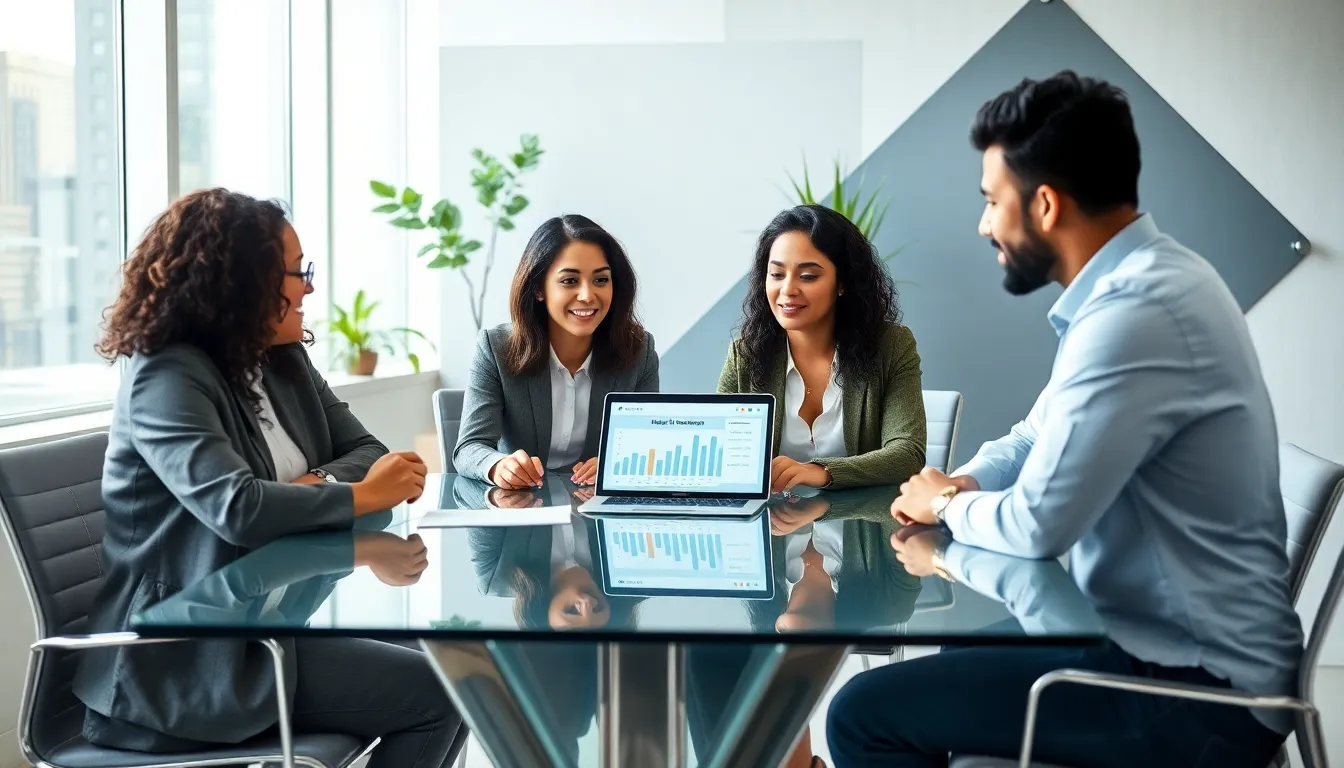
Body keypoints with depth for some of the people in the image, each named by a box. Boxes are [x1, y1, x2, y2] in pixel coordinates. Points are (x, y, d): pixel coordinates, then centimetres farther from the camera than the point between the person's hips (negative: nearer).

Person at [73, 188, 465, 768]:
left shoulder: (284, 362, 10)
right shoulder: (167, 378, -17)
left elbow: (367, 452, 7)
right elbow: (238, 509, -31)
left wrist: (314, 487, -15)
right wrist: (363, 496, -18)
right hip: (188, 657, -9)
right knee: (438, 694, -13)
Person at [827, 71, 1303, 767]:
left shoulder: (1134, 313, -26)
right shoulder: (1139, 278, 8)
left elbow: (1038, 524, -24)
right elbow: (1041, 434, 19)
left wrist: (945, 506, -3)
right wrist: (963, 486, -1)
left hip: (1196, 692, -10)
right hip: (1184, 647, 10)